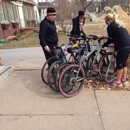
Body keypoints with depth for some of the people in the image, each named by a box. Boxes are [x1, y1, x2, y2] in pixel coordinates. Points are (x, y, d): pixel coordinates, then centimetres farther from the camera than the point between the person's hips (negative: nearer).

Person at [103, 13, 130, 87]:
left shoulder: (110, 26, -3)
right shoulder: (120, 24, 22)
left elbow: (110, 39, -1)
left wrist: (104, 45, 11)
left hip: (122, 47, -9)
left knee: (120, 64, 1)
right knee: (124, 63, 16)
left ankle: (118, 82, 12)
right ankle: (124, 81, 25)